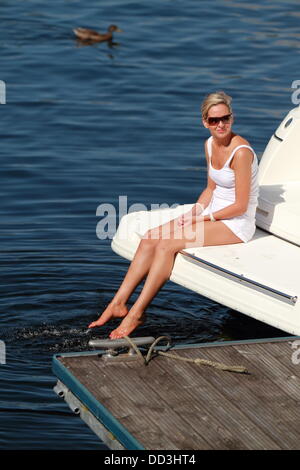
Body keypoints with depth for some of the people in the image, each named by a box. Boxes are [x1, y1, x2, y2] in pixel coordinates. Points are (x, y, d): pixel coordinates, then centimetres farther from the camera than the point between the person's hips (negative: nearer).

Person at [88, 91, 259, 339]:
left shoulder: (240, 152, -20)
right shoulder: (210, 145, 7)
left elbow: (240, 206, -18)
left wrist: (204, 218, -12)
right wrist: (194, 212, 2)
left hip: (237, 224, -8)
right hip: (213, 214, 8)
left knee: (167, 244, -24)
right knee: (149, 239, -10)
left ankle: (136, 314, -17)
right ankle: (118, 303, -8)